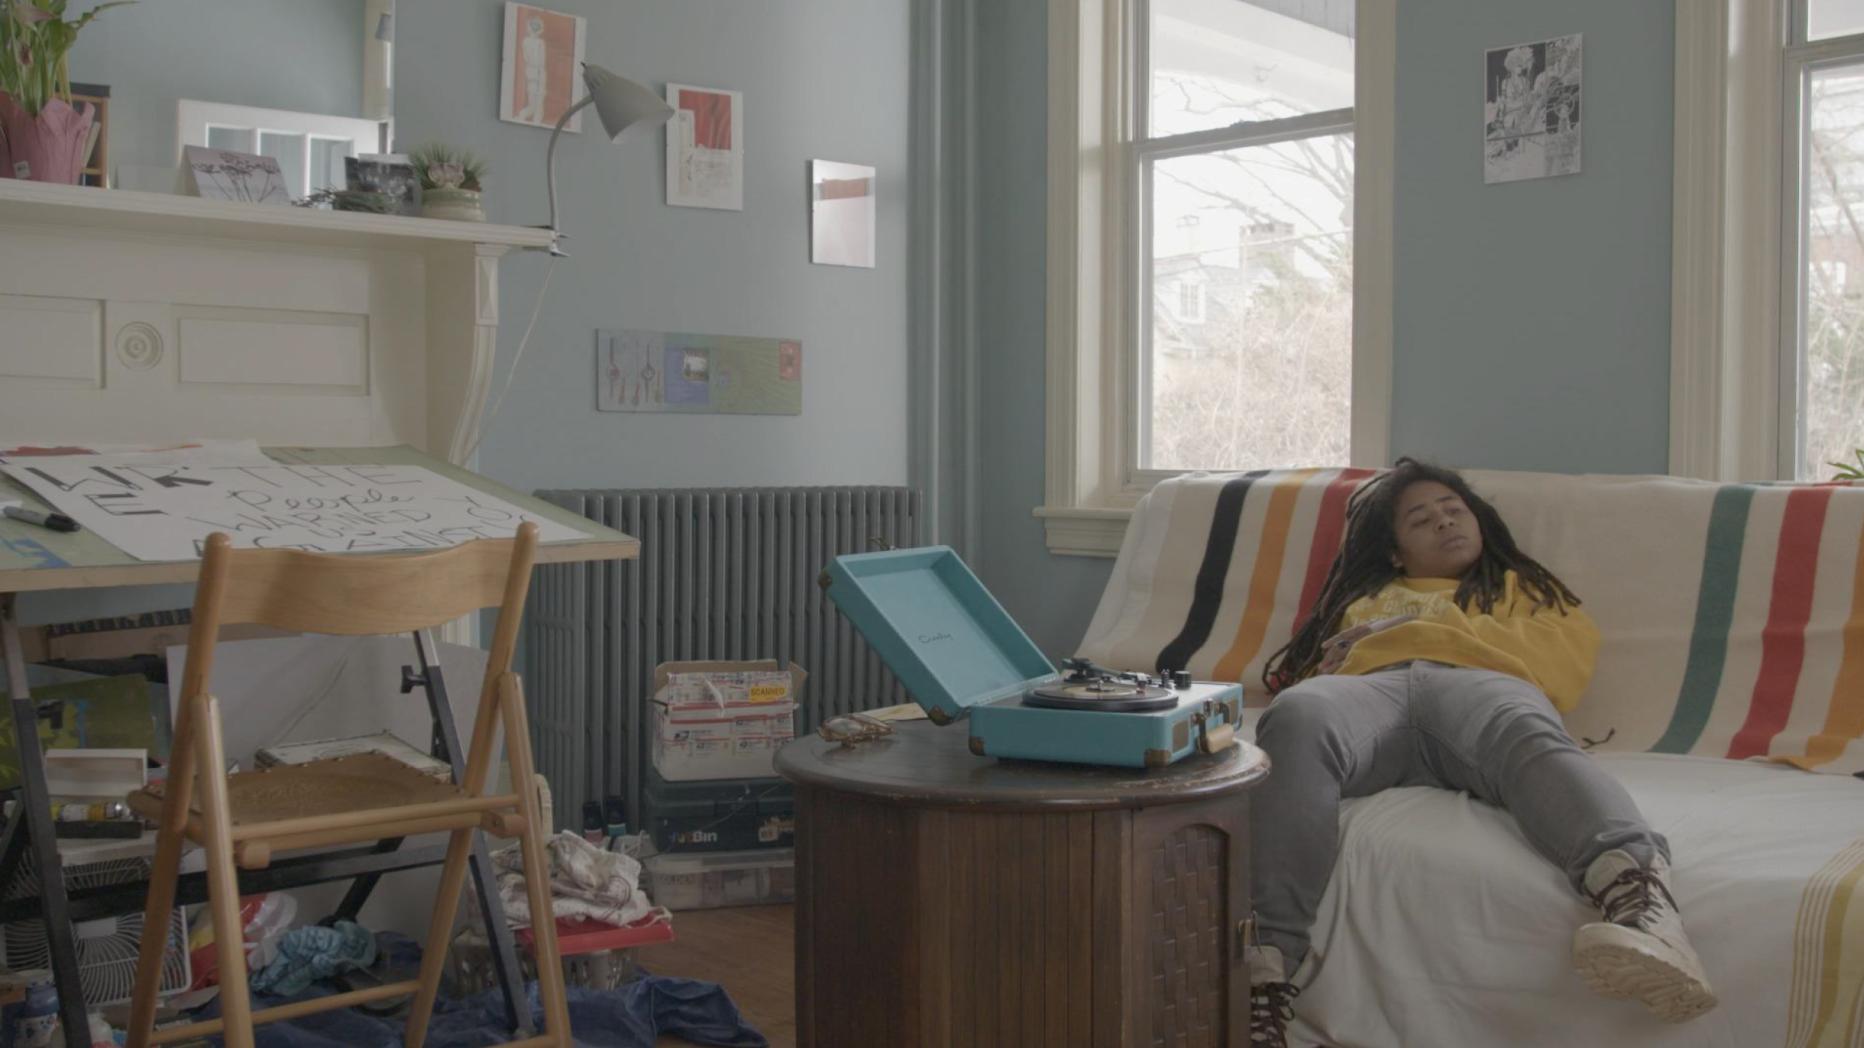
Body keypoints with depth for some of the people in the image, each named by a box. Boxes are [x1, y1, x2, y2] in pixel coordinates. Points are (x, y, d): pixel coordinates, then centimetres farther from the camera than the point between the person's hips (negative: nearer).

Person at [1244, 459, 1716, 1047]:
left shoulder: (1524, 587, 38)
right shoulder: (1364, 597, 43)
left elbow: (1567, 654, 15)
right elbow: (1290, 679, 32)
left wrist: (1425, 628, 9)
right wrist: (1336, 658, 8)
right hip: (1365, 688, 0)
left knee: (1526, 735, -40)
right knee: (1296, 718, -39)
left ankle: (1635, 893, -70)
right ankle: (1263, 969, -54)